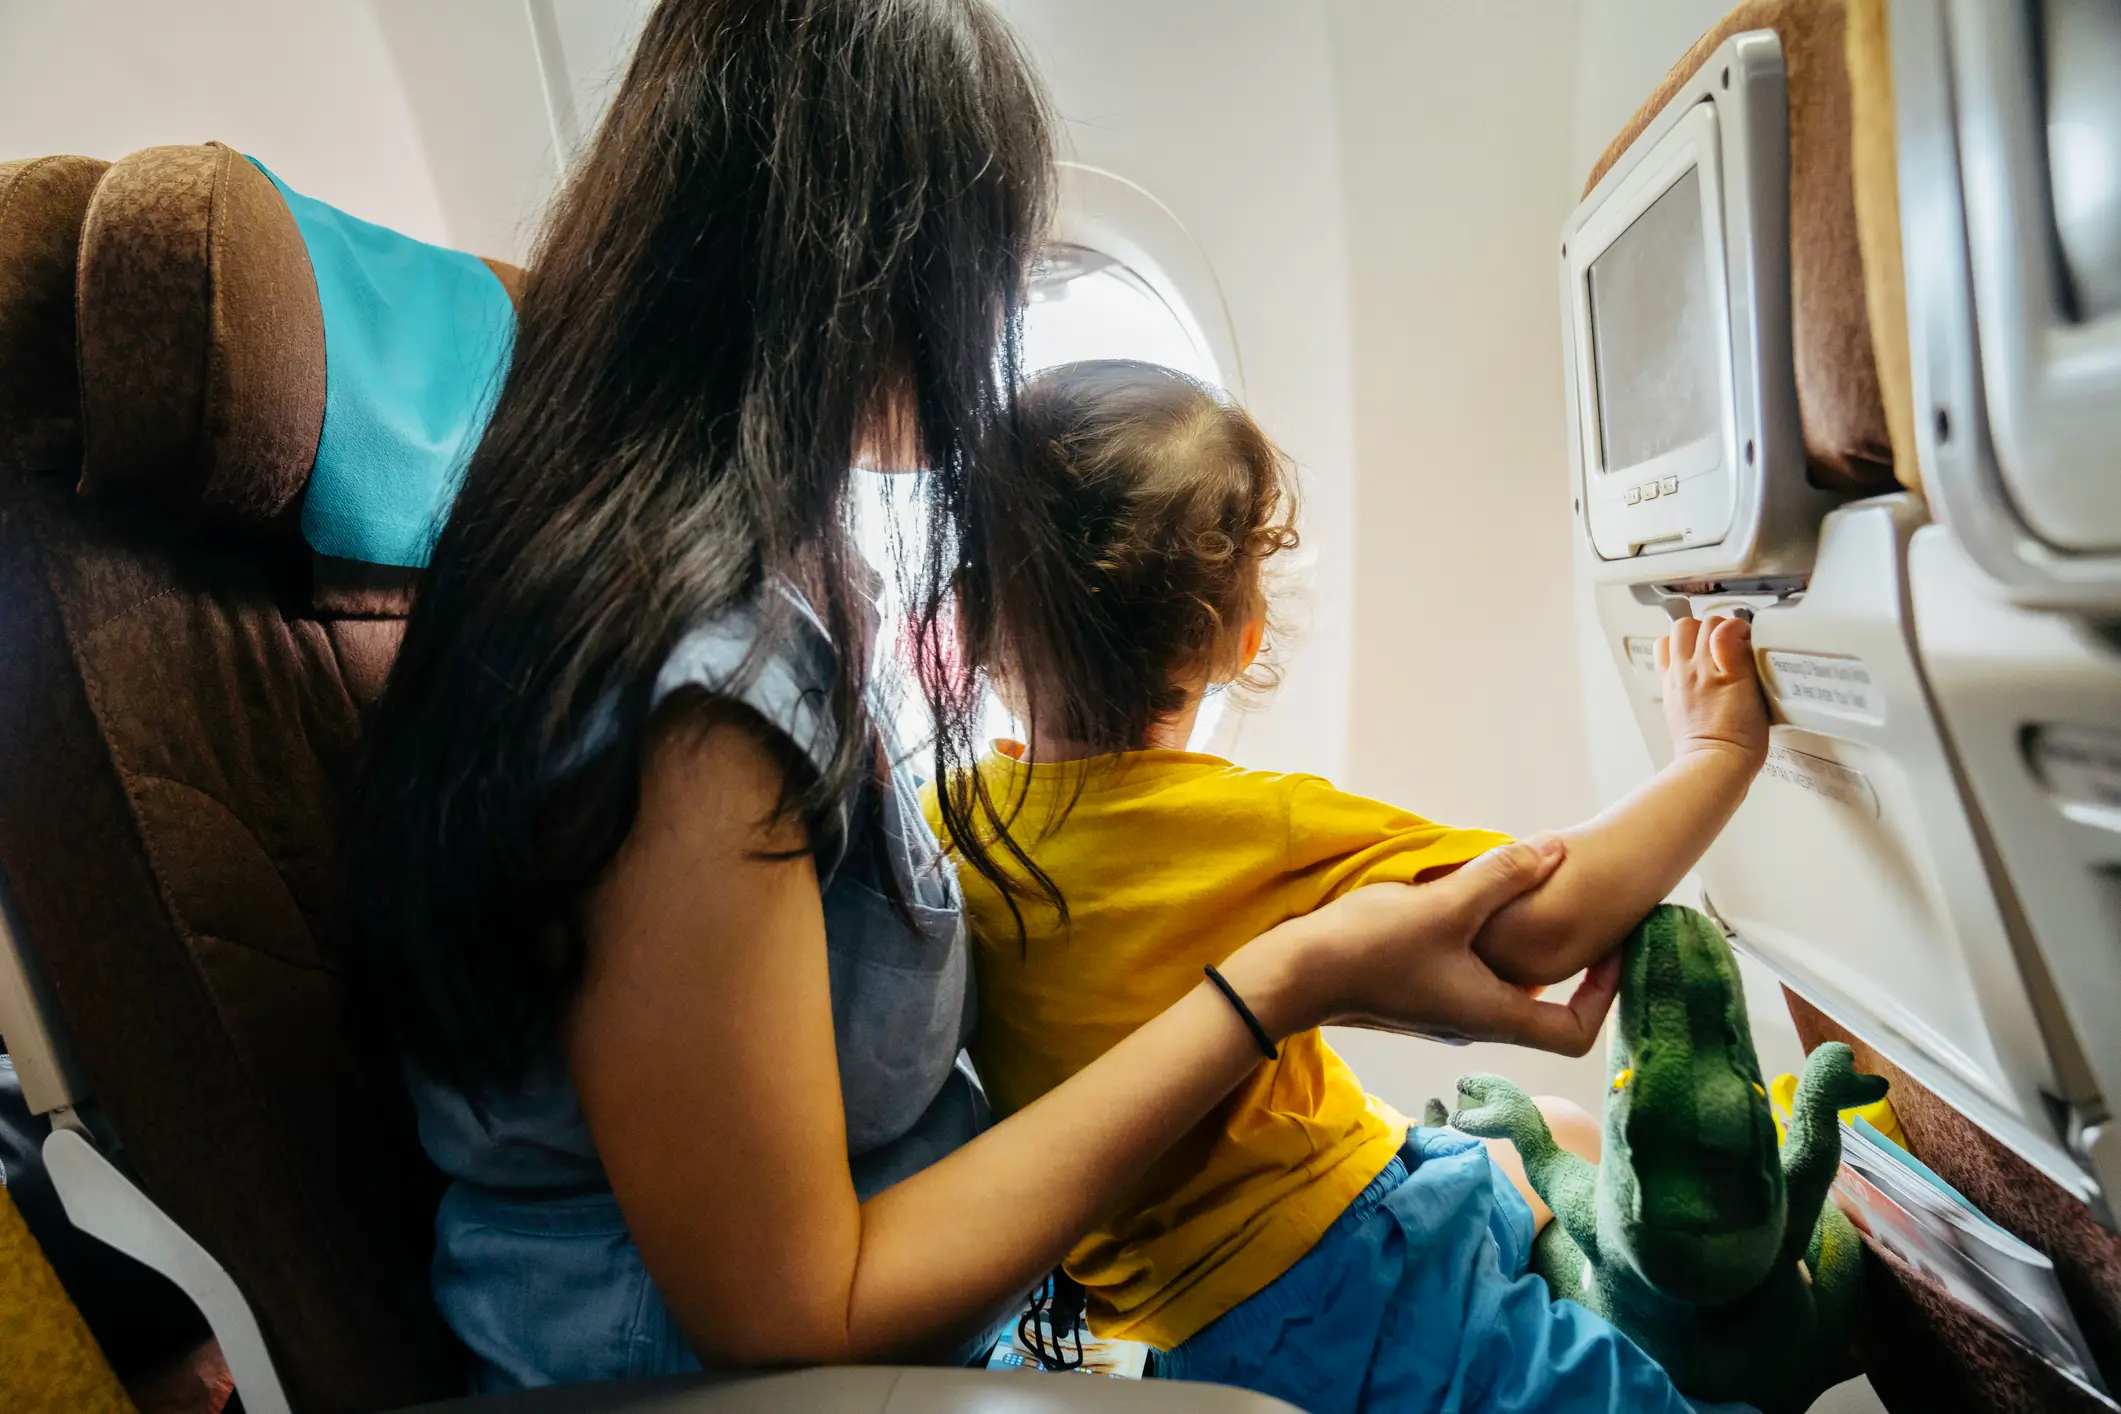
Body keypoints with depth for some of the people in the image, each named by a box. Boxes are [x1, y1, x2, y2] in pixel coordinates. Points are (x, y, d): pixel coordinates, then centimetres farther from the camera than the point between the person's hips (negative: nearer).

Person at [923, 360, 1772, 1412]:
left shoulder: (948, 827, -10)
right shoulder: (1244, 829, -31)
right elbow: (1542, 923, -32)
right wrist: (1716, 750, -14)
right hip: (1327, 1305, -7)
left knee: (1556, 1130, 25)